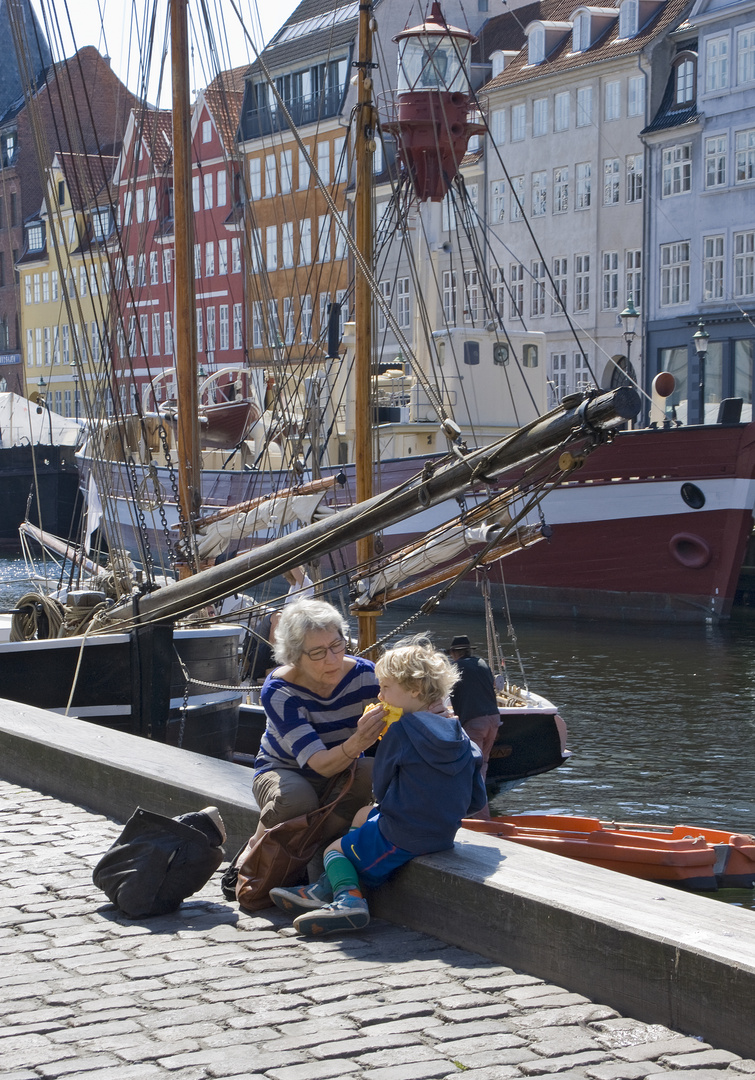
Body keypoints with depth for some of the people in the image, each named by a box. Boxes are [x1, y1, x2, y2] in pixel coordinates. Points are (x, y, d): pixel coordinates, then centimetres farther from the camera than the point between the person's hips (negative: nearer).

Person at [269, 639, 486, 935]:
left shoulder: (399, 730, -16)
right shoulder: (460, 736, 1)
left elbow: (380, 789, -8)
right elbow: (476, 800, 5)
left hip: (402, 838, -7)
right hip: (444, 835, 7)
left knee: (335, 851, 16)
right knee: (364, 814, 29)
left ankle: (349, 897, -14)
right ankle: (325, 891, 23)